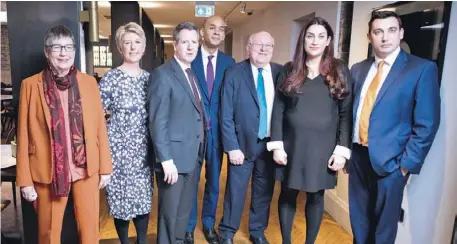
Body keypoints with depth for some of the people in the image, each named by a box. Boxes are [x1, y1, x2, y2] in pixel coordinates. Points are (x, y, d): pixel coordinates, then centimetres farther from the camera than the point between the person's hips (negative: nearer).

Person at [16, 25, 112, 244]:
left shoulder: (89, 82, 3)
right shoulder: (30, 85, -2)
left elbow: (100, 127, 3)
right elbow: (24, 135, -1)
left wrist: (105, 167, 3)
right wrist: (25, 179, -2)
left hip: (86, 169, 1)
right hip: (47, 172, -1)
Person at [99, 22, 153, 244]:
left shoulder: (149, 78, 6)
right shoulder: (110, 78, -8)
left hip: (144, 151, 4)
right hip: (119, 150, -4)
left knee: (144, 200, 12)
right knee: (122, 200, 8)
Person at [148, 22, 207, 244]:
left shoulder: (192, 74, 13)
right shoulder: (162, 74, -12)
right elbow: (157, 122, -18)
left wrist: (198, 151, 7)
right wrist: (166, 159, -22)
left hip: (192, 156, 8)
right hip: (174, 157, -8)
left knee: (184, 211, 20)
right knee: (170, 213, 6)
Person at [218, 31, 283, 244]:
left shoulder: (281, 73, 1)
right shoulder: (234, 73, -7)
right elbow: (226, 115, -9)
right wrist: (232, 147, -13)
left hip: (271, 144, 3)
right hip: (243, 143, -2)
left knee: (264, 192, 16)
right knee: (235, 192, 10)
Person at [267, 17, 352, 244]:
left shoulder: (340, 71, 2)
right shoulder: (290, 70, 3)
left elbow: (346, 113, 0)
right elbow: (278, 110, 0)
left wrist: (342, 150, -7)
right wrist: (277, 145, -6)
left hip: (322, 146, 0)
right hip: (292, 144, 1)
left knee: (315, 197, 11)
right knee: (288, 194, 10)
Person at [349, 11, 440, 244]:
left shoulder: (422, 69, -7)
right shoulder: (358, 69, 7)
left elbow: (426, 125, -9)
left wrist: (407, 164, -12)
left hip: (389, 160, -4)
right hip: (357, 155, 4)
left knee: (384, 225, 11)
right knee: (358, 220, 18)